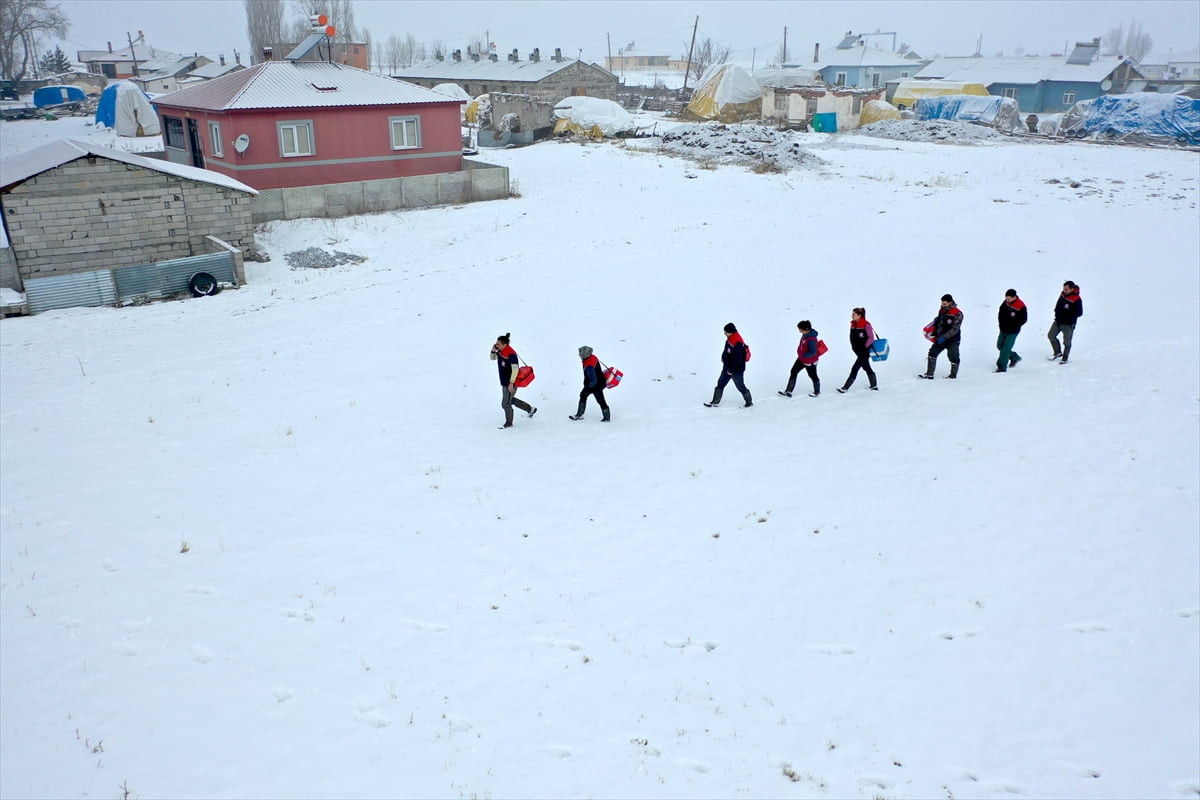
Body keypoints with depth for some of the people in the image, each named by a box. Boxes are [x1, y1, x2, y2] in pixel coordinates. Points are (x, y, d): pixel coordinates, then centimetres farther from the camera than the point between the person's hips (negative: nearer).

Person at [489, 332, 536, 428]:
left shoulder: (511, 354, -26)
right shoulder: (501, 351, 0)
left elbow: (515, 369, -26)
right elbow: (493, 358, 16)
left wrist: (511, 383, -26)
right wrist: (493, 350, -4)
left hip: (510, 383, -10)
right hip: (504, 382, 10)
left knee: (505, 404, 2)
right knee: (510, 400, 25)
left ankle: (508, 423, 23)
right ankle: (530, 409, 39)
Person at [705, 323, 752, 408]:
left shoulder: (738, 343, -29)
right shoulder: (730, 338, 0)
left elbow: (736, 359, -27)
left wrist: (731, 370, -21)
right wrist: (723, 357, 15)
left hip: (737, 369, -9)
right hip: (728, 367, 9)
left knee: (740, 386, 6)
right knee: (720, 383, 11)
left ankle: (749, 402, 26)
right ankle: (715, 402, 20)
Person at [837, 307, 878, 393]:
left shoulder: (866, 325, -16)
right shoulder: (853, 324, 5)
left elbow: (871, 338, -13)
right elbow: (852, 338, 14)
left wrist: (864, 347, -14)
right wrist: (853, 347, 5)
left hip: (864, 351, -8)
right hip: (858, 351, 8)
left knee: (855, 369, -8)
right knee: (866, 368, 17)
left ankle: (845, 388, -7)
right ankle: (874, 386, 31)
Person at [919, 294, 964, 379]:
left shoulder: (957, 314, -17)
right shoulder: (942, 310, 4)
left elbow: (955, 329, -21)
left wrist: (944, 337, -26)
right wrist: (932, 333, 8)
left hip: (952, 340, -6)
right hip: (940, 338, 6)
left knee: (953, 357, 5)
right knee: (932, 353, -1)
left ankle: (953, 375, 23)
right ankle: (929, 374, 3)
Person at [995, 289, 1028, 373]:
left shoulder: (1021, 307, -21)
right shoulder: (1006, 302, -4)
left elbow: (1024, 319, -14)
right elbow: (1000, 312, 13)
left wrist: (1012, 327, -16)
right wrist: (1001, 322, 3)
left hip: (1012, 332, -7)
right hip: (1003, 330, 7)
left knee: (1006, 349, -8)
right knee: (1000, 346, 17)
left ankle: (1002, 366, -1)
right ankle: (1014, 357, 35)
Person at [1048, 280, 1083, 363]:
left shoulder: (1077, 299, -22)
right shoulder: (1063, 294, -1)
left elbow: (1079, 313, -21)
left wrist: (1068, 317, -24)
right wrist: (1057, 313, 5)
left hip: (1068, 325, -7)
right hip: (1058, 321, 7)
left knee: (1067, 342, 5)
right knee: (1051, 336, 13)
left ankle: (1065, 358, 21)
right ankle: (1058, 352, 31)